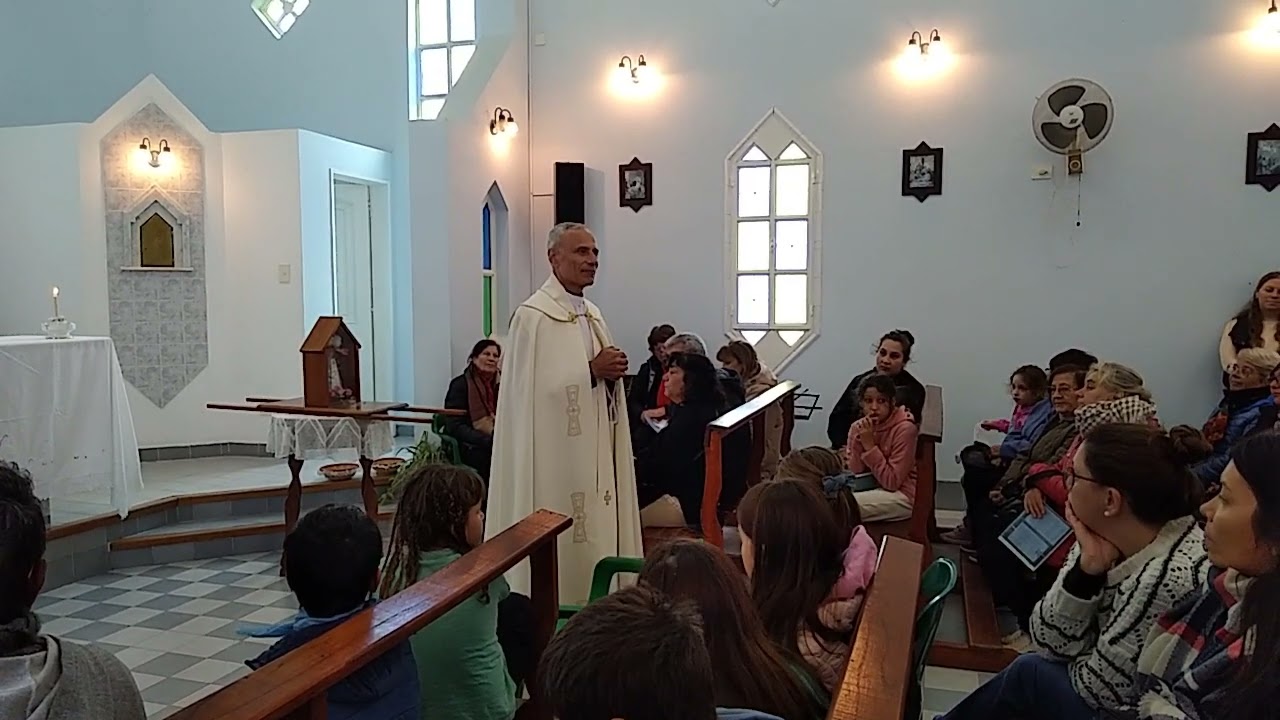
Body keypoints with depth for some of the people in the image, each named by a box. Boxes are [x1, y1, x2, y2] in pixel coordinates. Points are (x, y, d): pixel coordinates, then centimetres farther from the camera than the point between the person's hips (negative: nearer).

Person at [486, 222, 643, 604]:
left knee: (596, 533, 12)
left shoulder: (593, 314, 13)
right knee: (559, 545, -2)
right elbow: (536, 388, -19)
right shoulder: (533, 316, -13)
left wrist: (612, 371, -4)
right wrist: (592, 370, -18)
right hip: (555, 455, -8)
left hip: (594, 453, 8)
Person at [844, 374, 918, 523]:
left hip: (903, 495, -6)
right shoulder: (858, 427, 0)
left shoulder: (904, 429, -17)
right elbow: (853, 474, -6)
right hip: (875, 489, 6)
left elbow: (891, 482, -19)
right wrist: (859, 441, -18)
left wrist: (869, 445, -23)